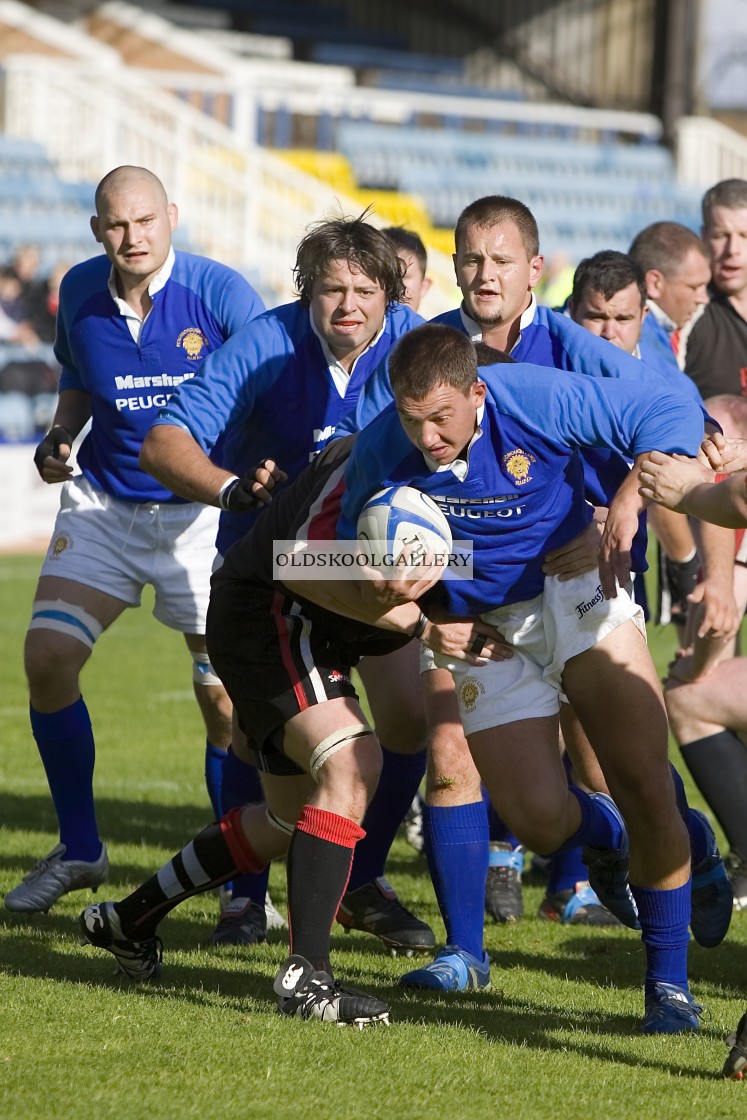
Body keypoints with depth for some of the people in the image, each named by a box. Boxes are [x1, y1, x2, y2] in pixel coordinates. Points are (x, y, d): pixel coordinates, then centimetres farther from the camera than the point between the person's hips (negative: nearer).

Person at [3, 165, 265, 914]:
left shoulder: (220, 292, -16)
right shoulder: (80, 292, -2)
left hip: (204, 510, -4)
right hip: (103, 501, 4)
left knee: (226, 698, -7)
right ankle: (79, 850, 12)